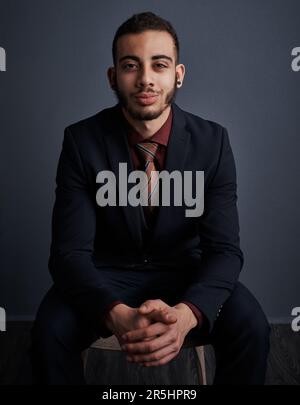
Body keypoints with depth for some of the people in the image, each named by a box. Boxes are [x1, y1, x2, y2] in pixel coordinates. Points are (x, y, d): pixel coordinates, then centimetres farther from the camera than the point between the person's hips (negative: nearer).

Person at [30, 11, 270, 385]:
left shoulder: (212, 141, -13)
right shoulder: (82, 141, -15)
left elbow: (224, 248, -16)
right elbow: (70, 250, -18)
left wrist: (185, 314, -38)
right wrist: (118, 315, -39)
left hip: (185, 271, 1)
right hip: (106, 272, 0)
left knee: (250, 329, -24)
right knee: (51, 330, -27)